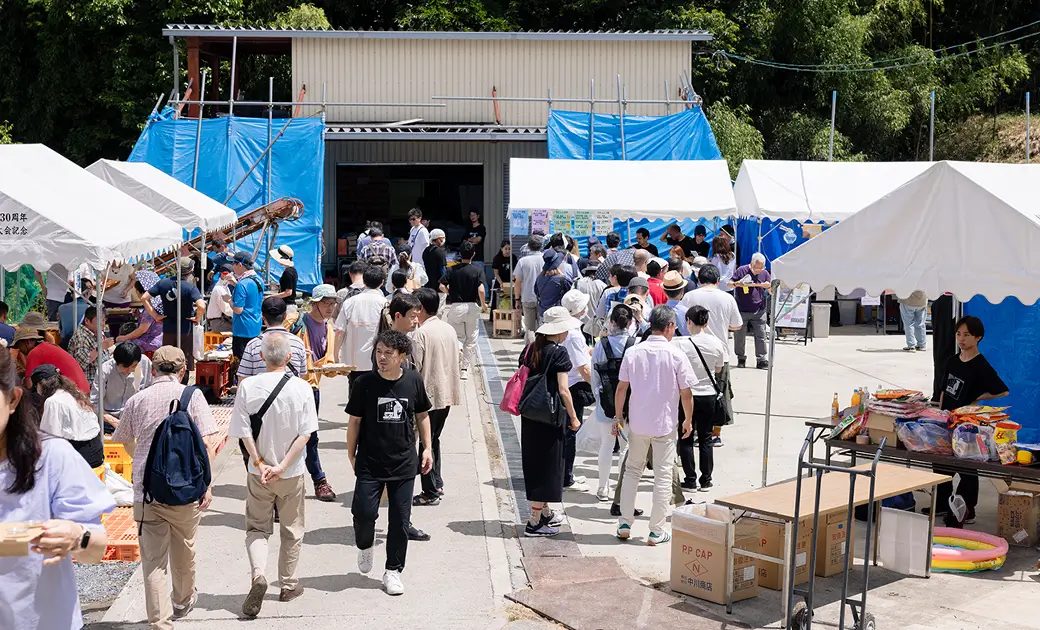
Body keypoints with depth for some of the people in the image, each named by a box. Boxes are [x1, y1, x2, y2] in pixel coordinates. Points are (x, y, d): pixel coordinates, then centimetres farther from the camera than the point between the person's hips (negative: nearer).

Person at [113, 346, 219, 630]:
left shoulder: (137, 399, 5)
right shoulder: (192, 395, -3)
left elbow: (123, 441, 22)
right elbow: (207, 442, -11)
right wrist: (207, 484, -7)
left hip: (145, 491, 1)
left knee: (153, 560, 3)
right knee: (183, 551, 21)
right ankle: (183, 600, 42)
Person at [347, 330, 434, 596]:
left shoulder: (413, 381, -4)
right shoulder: (364, 384, -8)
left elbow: (422, 415, 11)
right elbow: (354, 421, 1)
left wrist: (427, 448, 9)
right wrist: (351, 455, 3)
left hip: (404, 464, 2)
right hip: (370, 463, -1)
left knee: (400, 519, 5)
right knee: (364, 512, -8)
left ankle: (393, 571, 20)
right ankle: (365, 546, 26)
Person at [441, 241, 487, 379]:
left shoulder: (452, 270, -1)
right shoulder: (478, 270, -6)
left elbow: (442, 286, -9)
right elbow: (481, 290, -17)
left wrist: (452, 294, 10)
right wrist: (483, 304, -2)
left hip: (455, 306, 1)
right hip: (472, 306, -1)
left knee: (458, 337, 16)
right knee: (471, 339, 14)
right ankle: (465, 369, 13)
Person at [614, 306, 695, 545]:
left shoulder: (633, 352, -4)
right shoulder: (676, 355, -11)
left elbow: (622, 387, -1)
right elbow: (686, 393, -8)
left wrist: (619, 415, 12)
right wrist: (688, 420, 6)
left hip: (637, 422, 3)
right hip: (665, 424, -3)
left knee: (632, 470, 18)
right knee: (663, 476, 7)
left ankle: (625, 523, 20)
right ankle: (656, 531, 11)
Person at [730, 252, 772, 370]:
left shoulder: (765, 273, 5)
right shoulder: (741, 271, -5)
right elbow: (729, 284, 0)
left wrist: (768, 286, -14)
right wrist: (736, 284, -22)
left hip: (759, 311, 2)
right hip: (742, 310, -2)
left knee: (760, 336, -2)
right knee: (739, 336, 5)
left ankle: (762, 360, 3)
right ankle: (741, 359, 19)